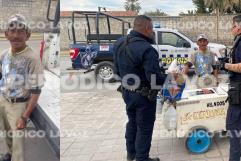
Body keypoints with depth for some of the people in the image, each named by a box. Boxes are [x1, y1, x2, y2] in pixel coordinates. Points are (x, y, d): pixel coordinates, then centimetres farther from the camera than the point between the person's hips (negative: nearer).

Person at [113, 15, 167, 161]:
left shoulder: (119, 44, -2)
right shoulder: (147, 49, -27)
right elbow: (154, 78, -28)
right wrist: (169, 77, -9)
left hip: (127, 93, 8)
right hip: (144, 96, -7)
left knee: (132, 122, 25)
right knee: (144, 128, 9)